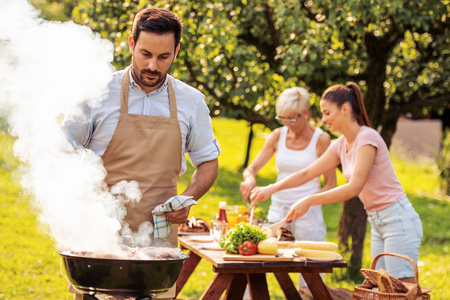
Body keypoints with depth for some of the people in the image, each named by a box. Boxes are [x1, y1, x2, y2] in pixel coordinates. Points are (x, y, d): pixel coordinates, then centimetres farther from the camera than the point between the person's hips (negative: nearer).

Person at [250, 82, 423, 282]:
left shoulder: (367, 138, -17)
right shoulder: (341, 145, 10)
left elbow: (354, 188, -25)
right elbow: (307, 173, 16)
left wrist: (310, 200, -23)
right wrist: (271, 189, 5)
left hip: (397, 219, -9)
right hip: (378, 223, 9)